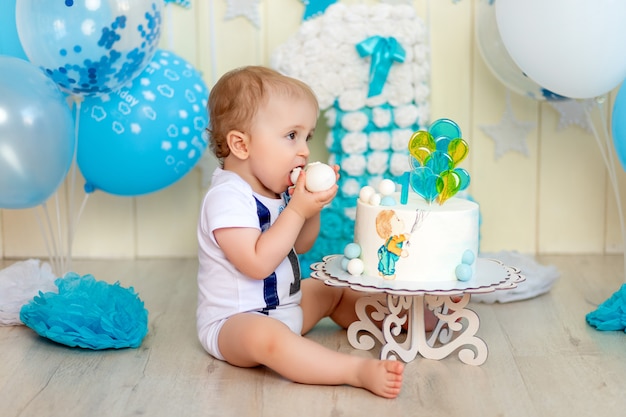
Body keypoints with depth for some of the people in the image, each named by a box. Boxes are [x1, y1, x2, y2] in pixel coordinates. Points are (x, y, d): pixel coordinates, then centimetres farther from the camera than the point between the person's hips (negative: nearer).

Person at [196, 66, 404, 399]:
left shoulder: (277, 191, 6)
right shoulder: (227, 197, -23)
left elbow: (300, 246, 15)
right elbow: (258, 263, -31)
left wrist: (313, 209, -5)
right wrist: (297, 210, -28)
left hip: (285, 306, 10)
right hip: (234, 321, -10)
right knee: (265, 336, -39)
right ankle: (358, 370, -47)